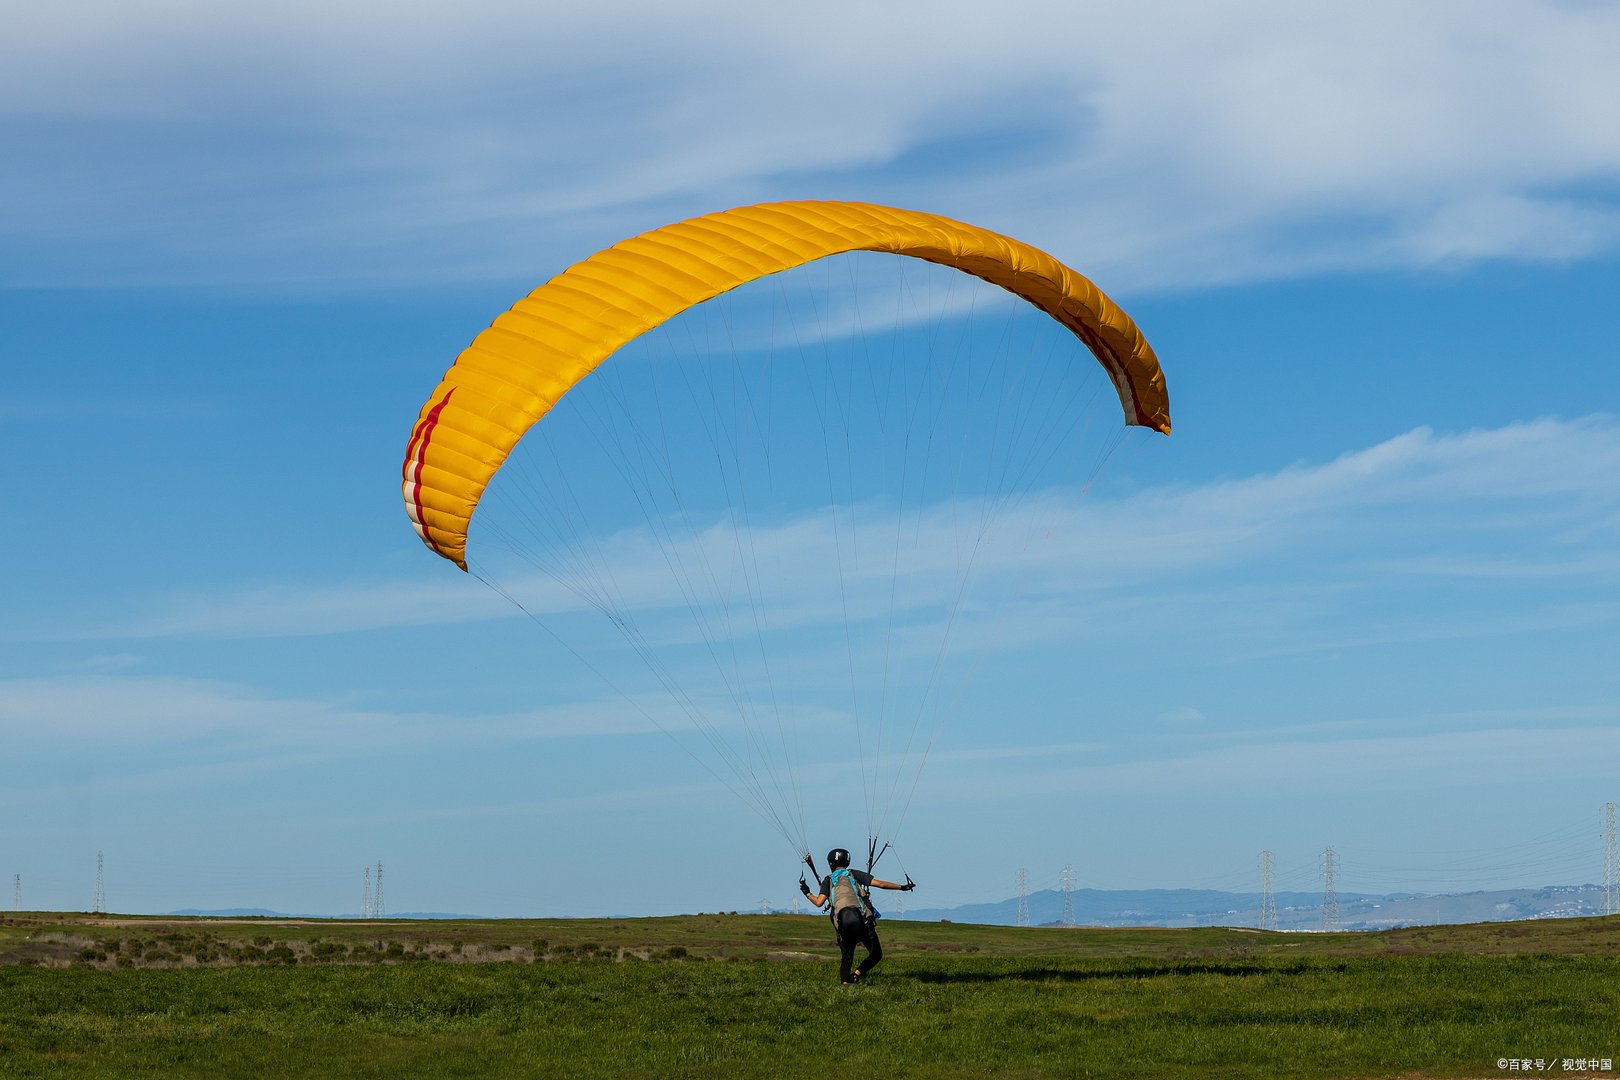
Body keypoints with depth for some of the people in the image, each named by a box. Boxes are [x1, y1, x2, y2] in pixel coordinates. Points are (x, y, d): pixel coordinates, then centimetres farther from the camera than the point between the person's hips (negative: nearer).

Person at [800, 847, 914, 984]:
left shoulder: (828, 880, 16)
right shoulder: (854, 874, 15)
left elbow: (819, 902, 4)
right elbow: (880, 884, 8)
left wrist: (807, 893, 24)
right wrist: (902, 887, 18)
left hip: (843, 925, 2)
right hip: (863, 920, -2)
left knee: (846, 958, 16)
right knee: (876, 954, 10)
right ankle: (857, 974, -9)